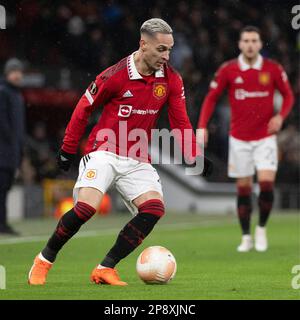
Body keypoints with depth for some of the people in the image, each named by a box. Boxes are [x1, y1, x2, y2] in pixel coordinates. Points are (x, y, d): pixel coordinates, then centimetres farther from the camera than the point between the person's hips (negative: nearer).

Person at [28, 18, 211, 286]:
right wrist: (68, 149, 4)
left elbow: (180, 122, 4)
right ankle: (44, 260, 0)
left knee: (154, 208, -18)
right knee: (86, 208, -24)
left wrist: (195, 157, -9)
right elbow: (84, 108, -1)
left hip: (138, 161, 4)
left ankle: (106, 269, -9)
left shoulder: (171, 80, -2)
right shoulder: (115, 75, -13)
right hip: (104, 152, -4)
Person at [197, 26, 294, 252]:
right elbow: (212, 98, 4)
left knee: (267, 182, -14)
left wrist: (281, 116, -11)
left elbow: (288, 95, 7)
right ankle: (246, 237, 15)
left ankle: (262, 228, 8)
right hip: (239, 138, 1)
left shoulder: (273, 69, -3)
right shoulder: (228, 70, -3)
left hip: (265, 137, -1)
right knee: (243, 188, 3)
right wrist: (202, 126, -7)